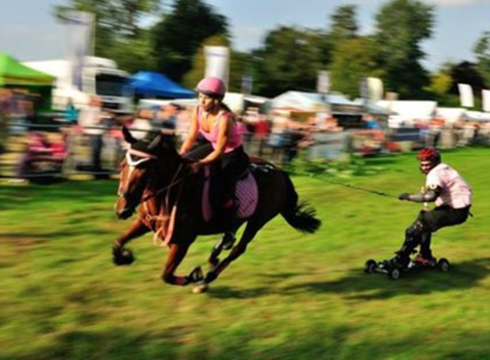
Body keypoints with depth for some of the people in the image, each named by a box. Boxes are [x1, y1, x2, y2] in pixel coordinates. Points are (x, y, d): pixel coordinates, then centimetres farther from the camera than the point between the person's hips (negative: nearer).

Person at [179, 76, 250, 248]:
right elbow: (191, 138, -3)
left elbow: (220, 151, -30)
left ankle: (229, 231, -1)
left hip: (233, 154, -8)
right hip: (213, 147, 8)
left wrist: (200, 164, -42)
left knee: (222, 192, -24)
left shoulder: (224, 118, -31)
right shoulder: (198, 111, -11)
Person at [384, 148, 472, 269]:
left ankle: (401, 259, -8)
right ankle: (426, 257, 24)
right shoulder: (443, 168, 12)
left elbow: (431, 196, -34)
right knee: (424, 219, 18)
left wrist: (409, 197, -24)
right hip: (458, 208, 10)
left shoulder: (435, 173, -17)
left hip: (455, 212, -10)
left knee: (421, 222, -11)